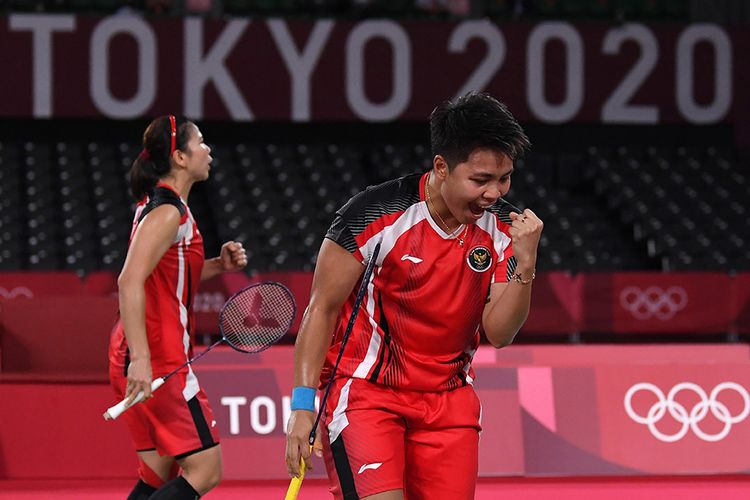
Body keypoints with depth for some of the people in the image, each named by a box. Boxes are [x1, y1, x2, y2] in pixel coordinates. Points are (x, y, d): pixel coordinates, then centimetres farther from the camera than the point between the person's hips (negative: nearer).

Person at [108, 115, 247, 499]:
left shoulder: (158, 206, 16)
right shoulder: (168, 212, -14)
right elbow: (130, 281, -25)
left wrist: (218, 265, 11)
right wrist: (140, 358, -30)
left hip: (144, 357, 10)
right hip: (160, 360, -10)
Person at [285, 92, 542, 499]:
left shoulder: (504, 229, -3)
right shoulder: (377, 213, -16)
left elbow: (498, 333, -5)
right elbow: (322, 308, -9)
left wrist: (524, 265, -22)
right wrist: (303, 404, -13)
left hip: (448, 397, 5)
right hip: (363, 388, -5)